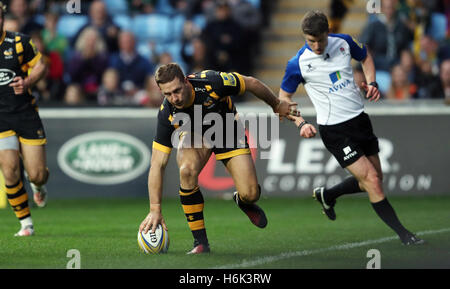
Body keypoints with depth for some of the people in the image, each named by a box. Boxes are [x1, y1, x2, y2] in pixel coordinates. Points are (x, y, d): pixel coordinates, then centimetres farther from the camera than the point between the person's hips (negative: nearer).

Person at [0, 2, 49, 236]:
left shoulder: (19, 42, -3)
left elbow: (40, 66, 6)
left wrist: (27, 82, -13)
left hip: (26, 114, 0)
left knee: (37, 175, -3)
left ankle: (38, 185, 38)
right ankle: (26, 223, 2)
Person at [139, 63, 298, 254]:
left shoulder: (211, 83, -36)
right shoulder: (167, 114, -31)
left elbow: (251, 83, -16)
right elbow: (157, 164, -27)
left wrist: (277, 105, 0)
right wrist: (155, 209, -32)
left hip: (228, 130, 0)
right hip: (194, 134, 0)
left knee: (250, 194, -15)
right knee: (187, 170, -34)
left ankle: (243, 201, 28)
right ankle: (200, 242, -20)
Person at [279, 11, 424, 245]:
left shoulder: (343, 42, -3)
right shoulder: (298, 64, -14)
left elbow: (365, 57, 19)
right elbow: (283, 98, -1)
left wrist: (372, 83, 2)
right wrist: (300, 123, -15)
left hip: (359, 118, 6)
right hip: (335, 130, -6)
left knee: (374, 179, 14)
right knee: (371, 180, -12)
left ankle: (326, 195, 36)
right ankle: (403, 234, -3)